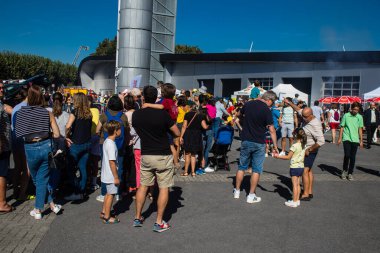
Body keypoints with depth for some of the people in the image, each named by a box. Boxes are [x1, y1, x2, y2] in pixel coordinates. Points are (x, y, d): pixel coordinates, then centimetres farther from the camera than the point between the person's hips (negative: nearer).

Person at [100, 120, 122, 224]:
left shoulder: (106, 141, 7)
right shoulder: (111, 144, -23)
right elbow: (112, 162, -24)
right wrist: (116, 177, -19)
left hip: (106, 174, 10)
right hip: (111, 175, -10)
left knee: (108, 193, 22)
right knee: (111, 194, 2)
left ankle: (104, 212, 35)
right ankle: (107, 217, 12)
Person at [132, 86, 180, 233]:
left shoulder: (136, 115, -2)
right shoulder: (162, 114, -15)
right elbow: (177, 133, -7)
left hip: (145, 155, 4)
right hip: (163, 156, -4)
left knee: (143, 186, 16)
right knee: (164, 188, 5)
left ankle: (137, 218, 24)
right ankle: (159, 223, 7)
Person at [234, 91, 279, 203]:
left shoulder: (248, 104, 1)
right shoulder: (266, 110, -13)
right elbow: (272, 130, -12)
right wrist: (275, 146, -7)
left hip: (245, 141, 4)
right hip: (258, 143, -4)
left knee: (242, 167, 15)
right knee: (256, 169, 6)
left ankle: (237, 191, 22)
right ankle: (251, 195, 9)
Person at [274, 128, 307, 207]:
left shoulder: (294, 146, -18)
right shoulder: (304, 145, 5)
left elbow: (288, 157, -14)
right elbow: (303, 157, 13)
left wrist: (278, 156, -7)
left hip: (295, 167, -7)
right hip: (301, 167, 7)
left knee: (295, 185, -2)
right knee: (298, 184, 14)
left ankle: (294, 202, 3)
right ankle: (297, 200, 20)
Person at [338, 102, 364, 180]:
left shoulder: (360, 117, 4)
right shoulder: (346, 116, -2)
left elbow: (360, 129, 9)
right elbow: (342, 127, 2)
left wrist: (361, 140, 8)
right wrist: (340, 138, -1)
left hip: (355, 139, 2)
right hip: (346, 139, -2)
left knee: (353, 157, 4)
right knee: (347, 155, -12)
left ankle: (350, 173, 17)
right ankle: (344, 170, 11)